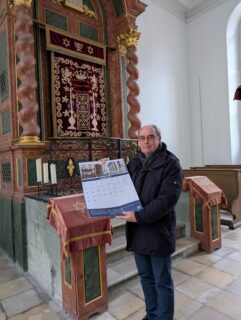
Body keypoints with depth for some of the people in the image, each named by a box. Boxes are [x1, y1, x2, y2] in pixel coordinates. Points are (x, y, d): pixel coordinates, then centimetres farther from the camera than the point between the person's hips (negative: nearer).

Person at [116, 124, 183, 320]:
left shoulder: (170, 164, -11)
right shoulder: (134, 163, 9)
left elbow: (167, 198, -20)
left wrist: (140, 216, -26)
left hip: (158, 231, -6)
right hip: (137, 231, 6)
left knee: (162, 281, 11)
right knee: (146, 277, 22)